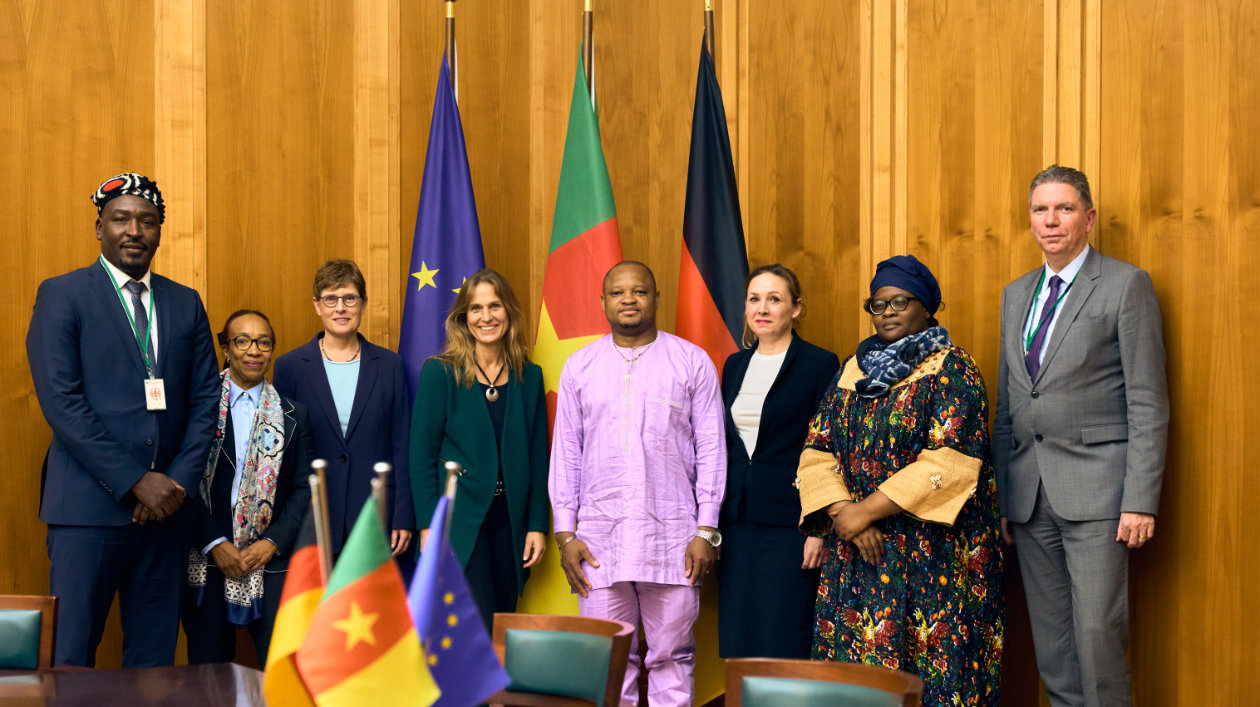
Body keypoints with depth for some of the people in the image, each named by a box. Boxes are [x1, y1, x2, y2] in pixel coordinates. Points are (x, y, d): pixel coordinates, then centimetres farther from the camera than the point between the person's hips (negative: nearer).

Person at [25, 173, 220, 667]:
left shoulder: (186, 303, 14)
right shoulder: (62, 295, 1)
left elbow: (205, 399, 12)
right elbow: (60, 400, -8)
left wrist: (180, 481, -4)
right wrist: (136, 482, -13)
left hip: (167, 504, 4)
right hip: (90, 506, -4)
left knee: (154, 655, 6)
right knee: (71, 657, -4)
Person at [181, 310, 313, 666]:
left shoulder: (293, 416, 10)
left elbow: (303, 489, 7)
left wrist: (272, 543, -7)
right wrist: (215, 544, -10)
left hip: (272, 560, 1)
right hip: (208, 562, -1)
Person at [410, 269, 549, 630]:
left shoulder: (529, 377, 9)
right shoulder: (439, 373, -1)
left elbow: (538, 458, 11)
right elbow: (422, 455, -3)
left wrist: (538, 525, 4)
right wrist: (428, 527, -9)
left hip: (509, 525, 4)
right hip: (459, 524, -4)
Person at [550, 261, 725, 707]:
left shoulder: (692, 362, 6)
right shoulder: (580, 366, 11)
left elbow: (710, 448, 4)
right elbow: (565, 452, 11)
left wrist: (706, 531, -3)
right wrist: (565, 534, 3)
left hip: (673, 534, -1)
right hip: (599, 536, 2)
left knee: (672, 655, 0)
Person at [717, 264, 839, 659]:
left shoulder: (820, 365, -4)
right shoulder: (735, 365, 13)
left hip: (788, 522, -6)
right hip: (736, 522, 6)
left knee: (783, 648, -4)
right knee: (735, 645, 6)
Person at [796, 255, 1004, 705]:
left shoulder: (952, 371, -3)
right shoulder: (854, 369, 14)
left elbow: (949, 461, -15)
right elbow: (818, 450, 9)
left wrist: (867, 510, -15)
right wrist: (844, 513, -9)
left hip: (930, 552, -5)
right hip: (855, 551, 5)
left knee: (928, 668, -6)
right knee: (853, 659, 3)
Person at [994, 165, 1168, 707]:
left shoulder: (1126, 285, -2)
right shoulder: (1016, 295, 16)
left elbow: (1148, 404, -7)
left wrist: (1140, 500, -13)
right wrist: (1003, 495, 12)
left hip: (1094, 489, -6)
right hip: (1030, 494, 6)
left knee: (1097, 631, -10)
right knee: (1051, 641, 7)